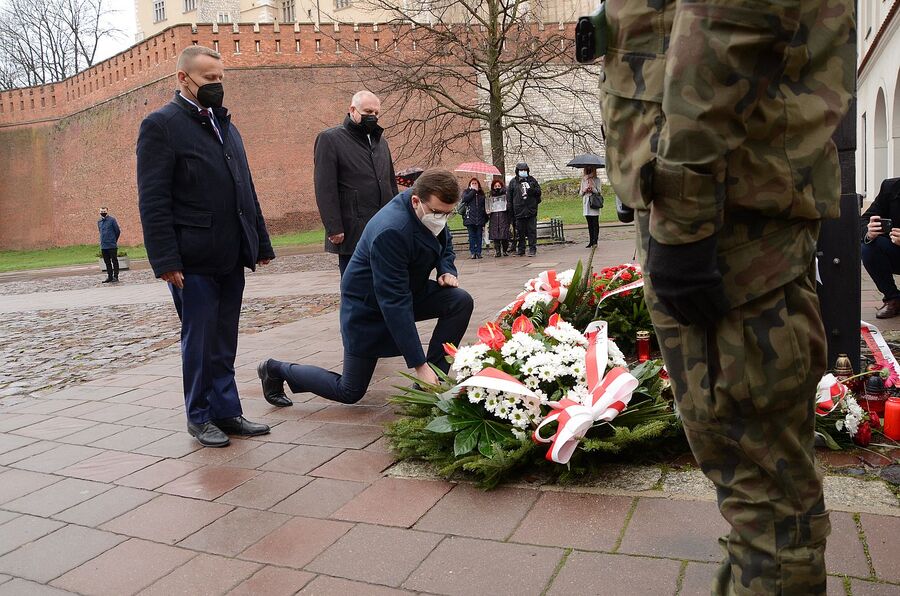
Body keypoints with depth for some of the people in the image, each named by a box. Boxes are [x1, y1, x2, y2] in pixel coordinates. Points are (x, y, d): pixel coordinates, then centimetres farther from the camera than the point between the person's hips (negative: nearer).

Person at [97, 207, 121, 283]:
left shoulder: (112, 220, -6)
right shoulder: (99, 221, 10)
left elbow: (118, 231, -3)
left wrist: (114, 240, 6)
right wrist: (104, 240, 17)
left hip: (112, 245, -6)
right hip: (103, 246, 6)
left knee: (114, 261, 0)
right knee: (107, 262, 10)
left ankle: (115, 276, 3)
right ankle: (109, 276, 16)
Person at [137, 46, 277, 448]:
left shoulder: (224, 125, 18)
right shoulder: (161, 124, -4)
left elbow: (246, 189, 19)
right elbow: (153, 200, -11)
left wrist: (260, 242, 14)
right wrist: (166, 260, -17)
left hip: (231, 257, 7)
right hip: (194, 260, -6)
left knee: (224, 342, 12)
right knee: (199, 341, 3)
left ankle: (227, 412, 21)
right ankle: (200, 418, 17)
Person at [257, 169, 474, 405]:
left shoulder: (433, 208, -11)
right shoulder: (390, 231, -36)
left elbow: (445, 244, 13)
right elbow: (394, 303, -37)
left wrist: (447, 270, -10)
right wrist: (419, 365, -36)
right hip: (367, 305, -7)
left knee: (461, 301, -16)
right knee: (350, 392, 1)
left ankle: (429, 386, -7)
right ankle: (276, 370, 23)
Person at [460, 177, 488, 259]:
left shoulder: (481, 193, 17)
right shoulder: (466, 192, 10)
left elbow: (485, 205, 19)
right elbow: (465, 199, -11)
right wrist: (473, 191, -4)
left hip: (480, 218, 2)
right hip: (470, 218, -2)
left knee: (479, 235, 0)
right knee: (472, 236, -2)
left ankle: (478, 252, 4)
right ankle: (473, 252, 1)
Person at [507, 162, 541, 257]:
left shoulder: (532, 180, 9)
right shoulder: (513, 182, 6)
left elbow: (539, 191, 10)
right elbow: (509, 196, 6)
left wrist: (532, 190, -10)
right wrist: (511, 209, 1)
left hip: (531, 210, 0)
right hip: (519, 211, 0)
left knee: (532, 231, 0)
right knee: (520, 232, 5)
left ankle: (532, 249, 4)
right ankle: (521, 249, 14)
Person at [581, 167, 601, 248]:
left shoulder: (597, 180, 4)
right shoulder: (583, 180, 15)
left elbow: (598, 191, -2)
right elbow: (581, 192, 16)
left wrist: (592, 189, -19)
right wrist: (584, 191, -5)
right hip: (586, 203, 4)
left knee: (595, 224, -6)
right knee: (589, 224, 6)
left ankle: (595, 241, -6)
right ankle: (591, 241, 9)